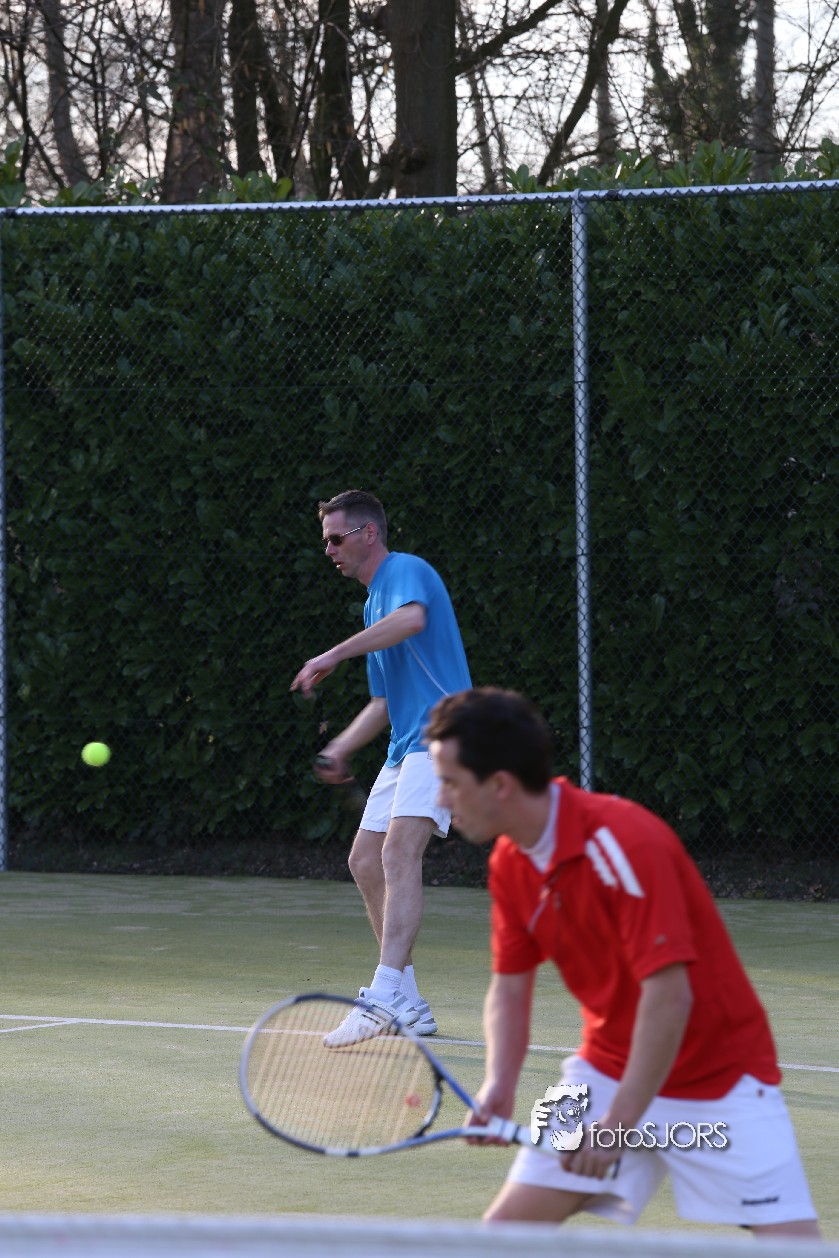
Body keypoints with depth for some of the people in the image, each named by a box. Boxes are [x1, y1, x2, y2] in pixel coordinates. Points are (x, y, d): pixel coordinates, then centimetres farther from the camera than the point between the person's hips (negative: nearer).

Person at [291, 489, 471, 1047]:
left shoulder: (407, 571, -6)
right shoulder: (375, 602, 24)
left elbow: (412, 619, -32)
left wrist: (336, 654, -31)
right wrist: (342, 748, 17)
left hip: (438, 737, -11)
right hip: (405, 748, 11)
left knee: (399, 853, -24)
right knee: (366, 862, 10)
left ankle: (385, 995, -36)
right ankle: (409, 1005, 14)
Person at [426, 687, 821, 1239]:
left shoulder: (624, 845, -26)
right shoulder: (511, 863, -1)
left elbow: (669, 995, -30)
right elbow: (511, 986, 8)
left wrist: (620, 1123, -29)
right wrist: (500, 1085, -11)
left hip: (719, 1078, -7)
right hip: (608, 1067, 7)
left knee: (792, 1240, -19)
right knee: (511, 1222, -4)